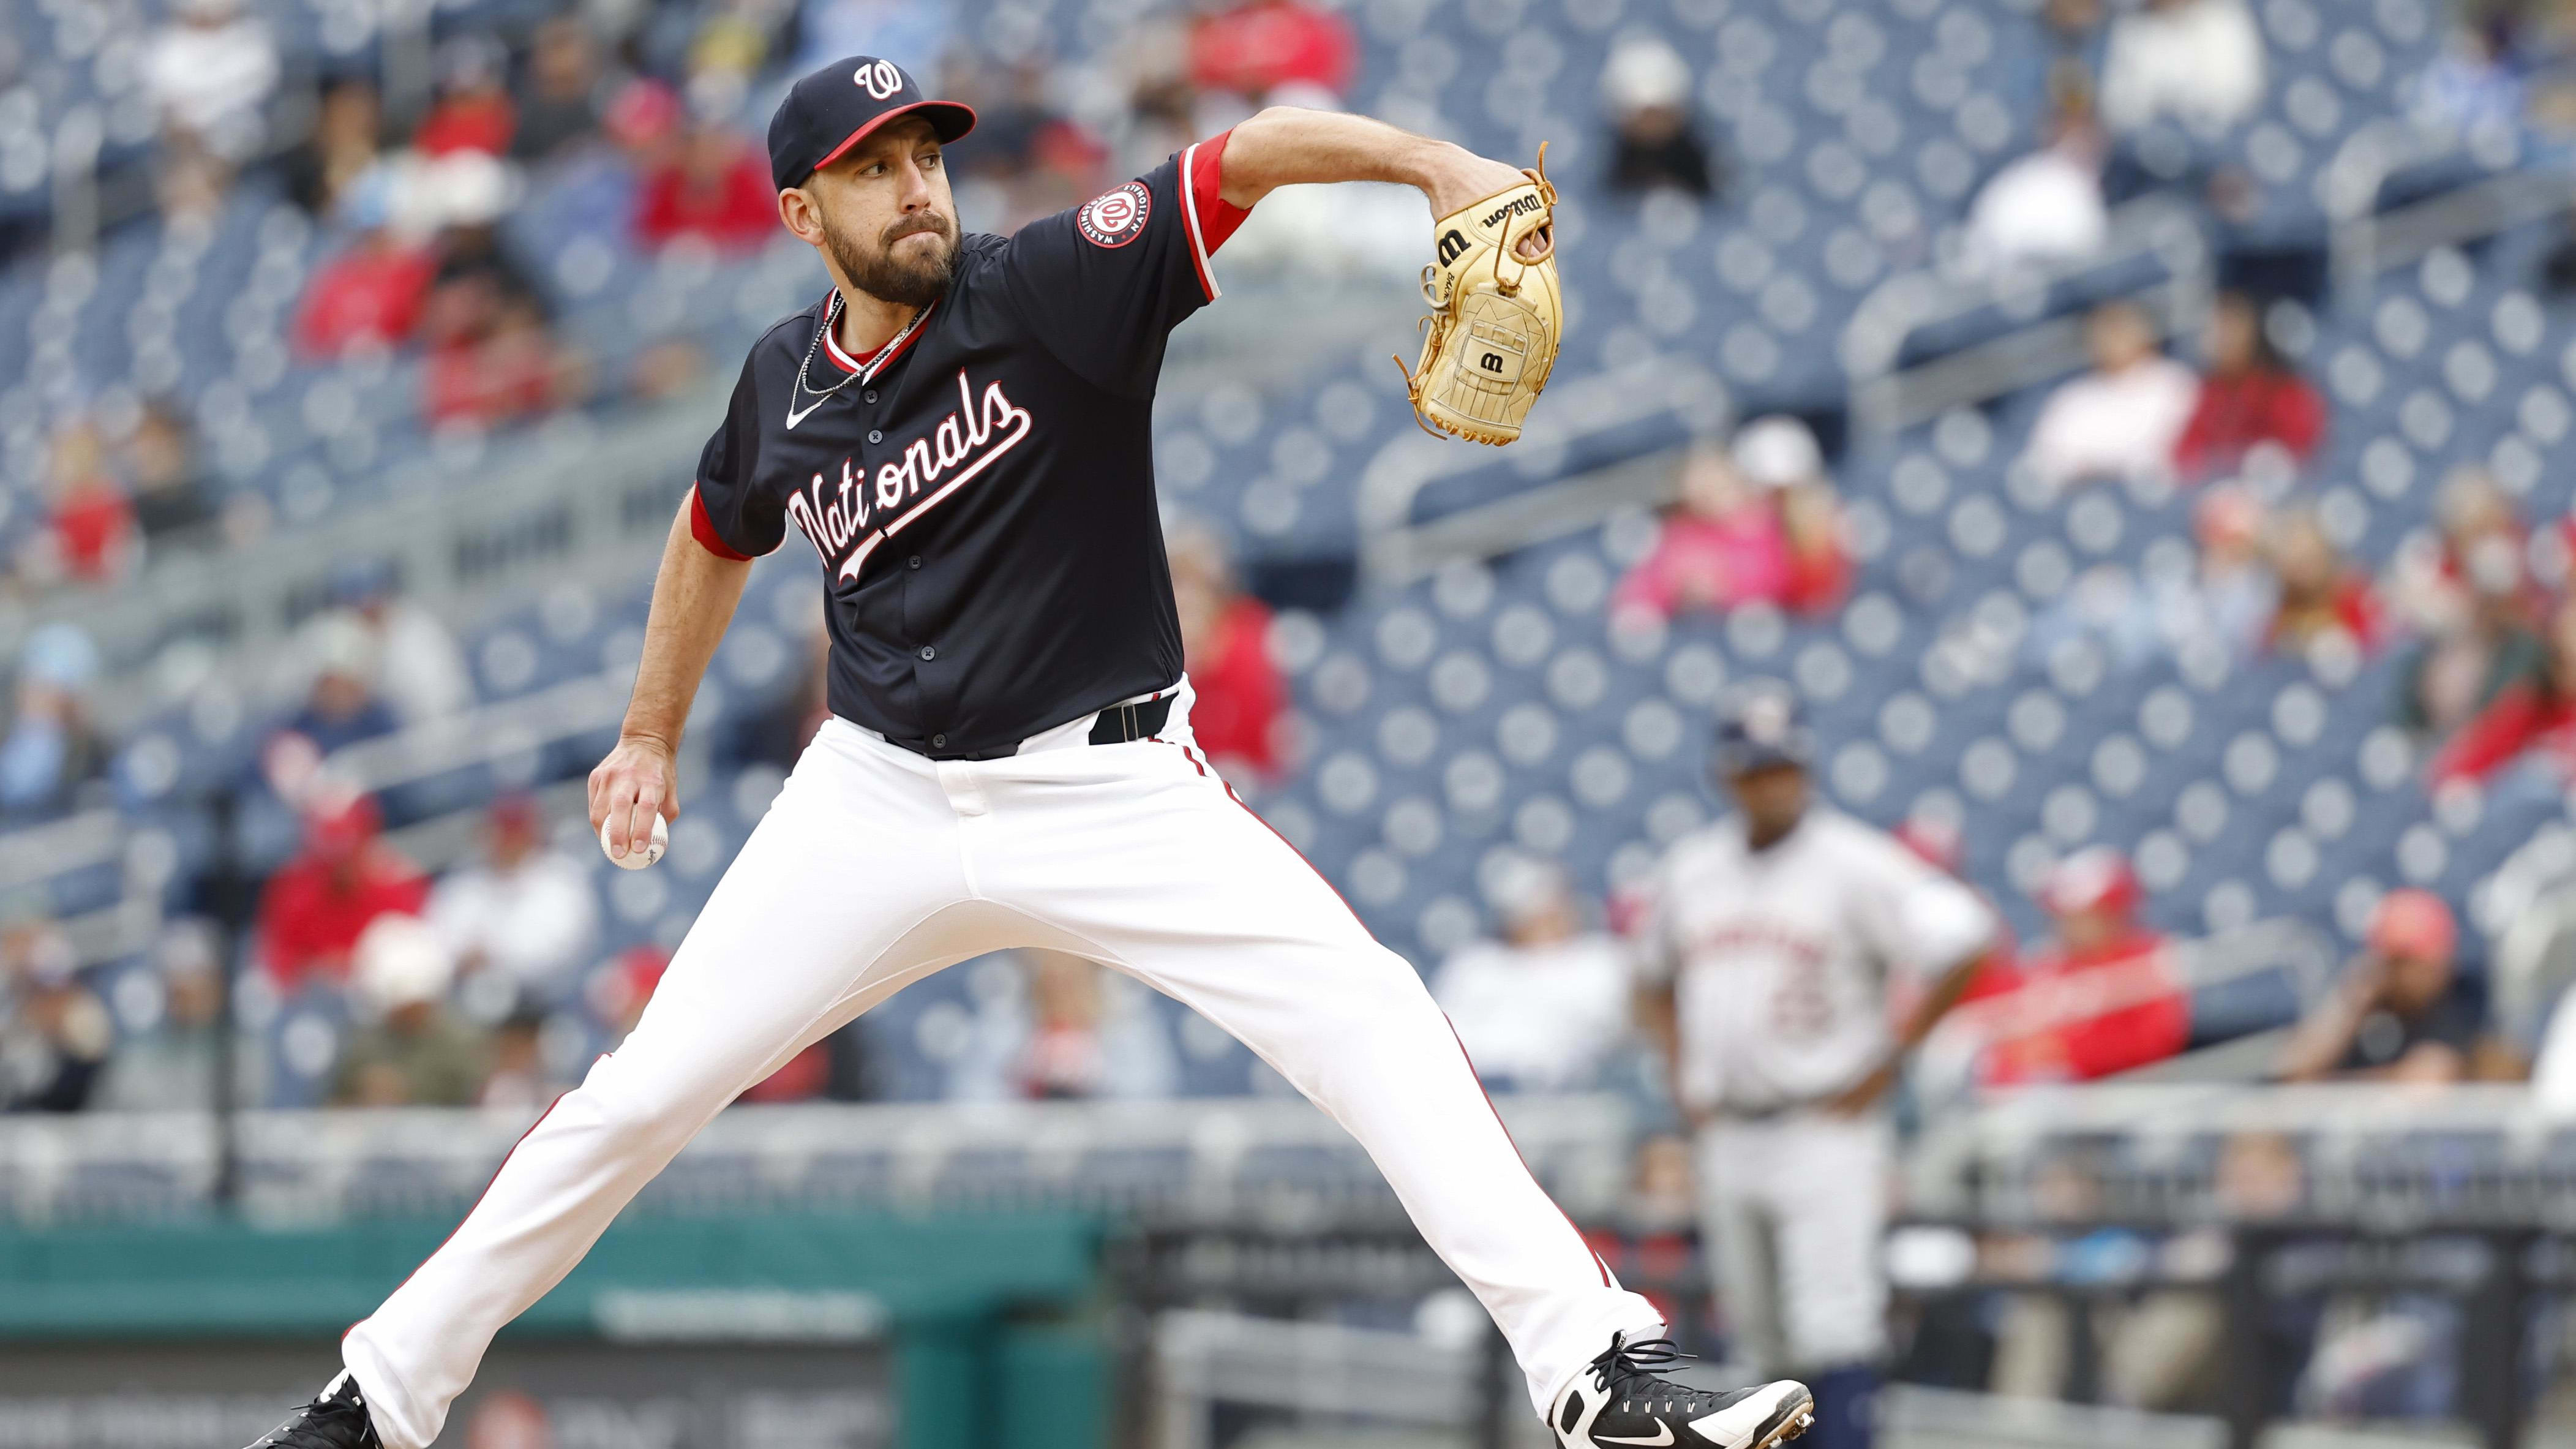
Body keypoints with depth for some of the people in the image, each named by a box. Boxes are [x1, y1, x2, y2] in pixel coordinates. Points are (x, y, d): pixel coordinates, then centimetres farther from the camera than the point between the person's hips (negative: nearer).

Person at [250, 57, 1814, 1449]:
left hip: (1109, 788, -3)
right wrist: (652, 732, 29)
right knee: (638, 1100, 2)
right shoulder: (787, 384, 2)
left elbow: (1251, 158, -25)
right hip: (880, 804, 3)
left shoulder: (1052, 289, -11)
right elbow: (719, 531, 25)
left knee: (1371, 1017, -21)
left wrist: (1431, 160, -42)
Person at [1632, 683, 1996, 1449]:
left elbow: (1962, 945, -16)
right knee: (1760, 1327, 11)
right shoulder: (1689, 868, 10)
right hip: (1727, 1137, 6)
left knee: (1833, 1328, -13)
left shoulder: (1854, 862, -9)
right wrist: (1683, 1076, 13)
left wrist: (1887, 1063, -14)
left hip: (1825, 1129, -6)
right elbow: (1654, 979, 27)